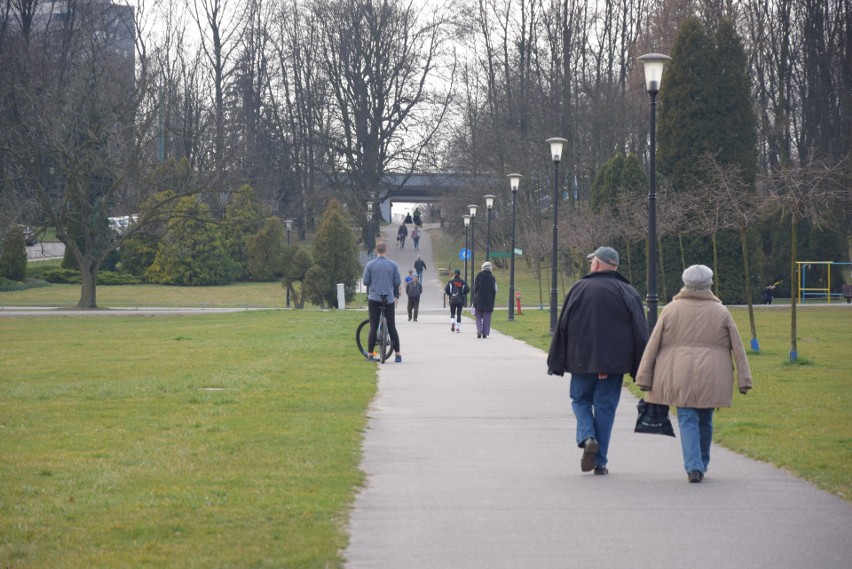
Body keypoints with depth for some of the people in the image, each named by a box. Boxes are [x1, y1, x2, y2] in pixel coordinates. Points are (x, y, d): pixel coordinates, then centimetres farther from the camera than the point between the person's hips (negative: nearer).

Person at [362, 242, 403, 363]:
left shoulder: (370, 265, -4)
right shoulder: (393, 265, -1)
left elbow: (365, 282, -2)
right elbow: (398, 282, 1)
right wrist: (396, 296, 19)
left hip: (374, 299, -1)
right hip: (389, 299, 1)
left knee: (373, 327, 4)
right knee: (392, 327, 5)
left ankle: (370, 355, 4)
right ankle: (398, 355, 3)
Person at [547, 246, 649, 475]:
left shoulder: (578, 288, 0)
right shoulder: (628, 292, 3)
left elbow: (562, 327, 1)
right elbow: (640, 332, 1)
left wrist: (556, 363, 7)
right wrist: (641, 369, 4)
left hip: (582, 361, 0)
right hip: (614, 362, 1)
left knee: (580, 399, 17)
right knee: (605, 407, 6)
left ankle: (587, 437, -10)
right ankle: (600, 461, 4)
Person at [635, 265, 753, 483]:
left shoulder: (671, 309, 3)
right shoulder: (720, 312, 5)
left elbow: (653, 345, 1)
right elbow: (737, 348, 3)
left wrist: (645, 379, 3)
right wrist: (744, 380, 4)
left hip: (680, 376, -1)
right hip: (711, 379, 1)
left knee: (688, 420, -1)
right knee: (705, 421, 16)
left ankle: (693, 467, -17)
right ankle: (701, 465, 26)